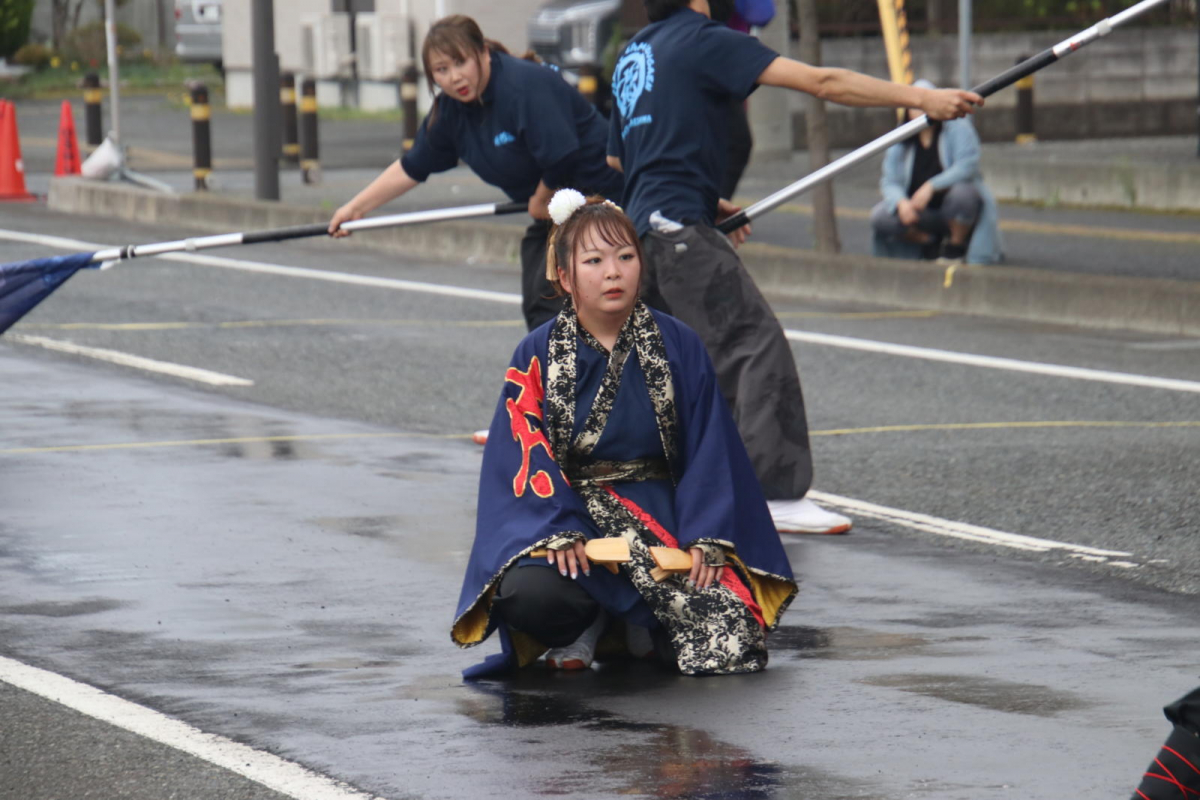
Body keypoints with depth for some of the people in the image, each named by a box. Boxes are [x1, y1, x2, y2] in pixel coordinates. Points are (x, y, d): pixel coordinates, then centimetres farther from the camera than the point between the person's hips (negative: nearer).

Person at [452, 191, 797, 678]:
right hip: (565, 515, -1)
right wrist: (558, 531, -21)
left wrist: (705, 538, -10)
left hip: (660, 518, 1)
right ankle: (586, 624, 2)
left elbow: (709, 451, 3)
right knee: (530, 596, -35)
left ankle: (637, 626, 11)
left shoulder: (679, 346, 4)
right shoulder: (536, 356, 1)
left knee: (730, 636, -22)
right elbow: (524, 456, -6)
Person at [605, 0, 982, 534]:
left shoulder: (634, 54, 20)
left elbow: (616, 162, 29)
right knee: (757, 346, -14)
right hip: (679, 227, -9)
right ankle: (777, 494, -23)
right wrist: (921, 98, -16)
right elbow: (820, 82, -14)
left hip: (639, 230, 9)